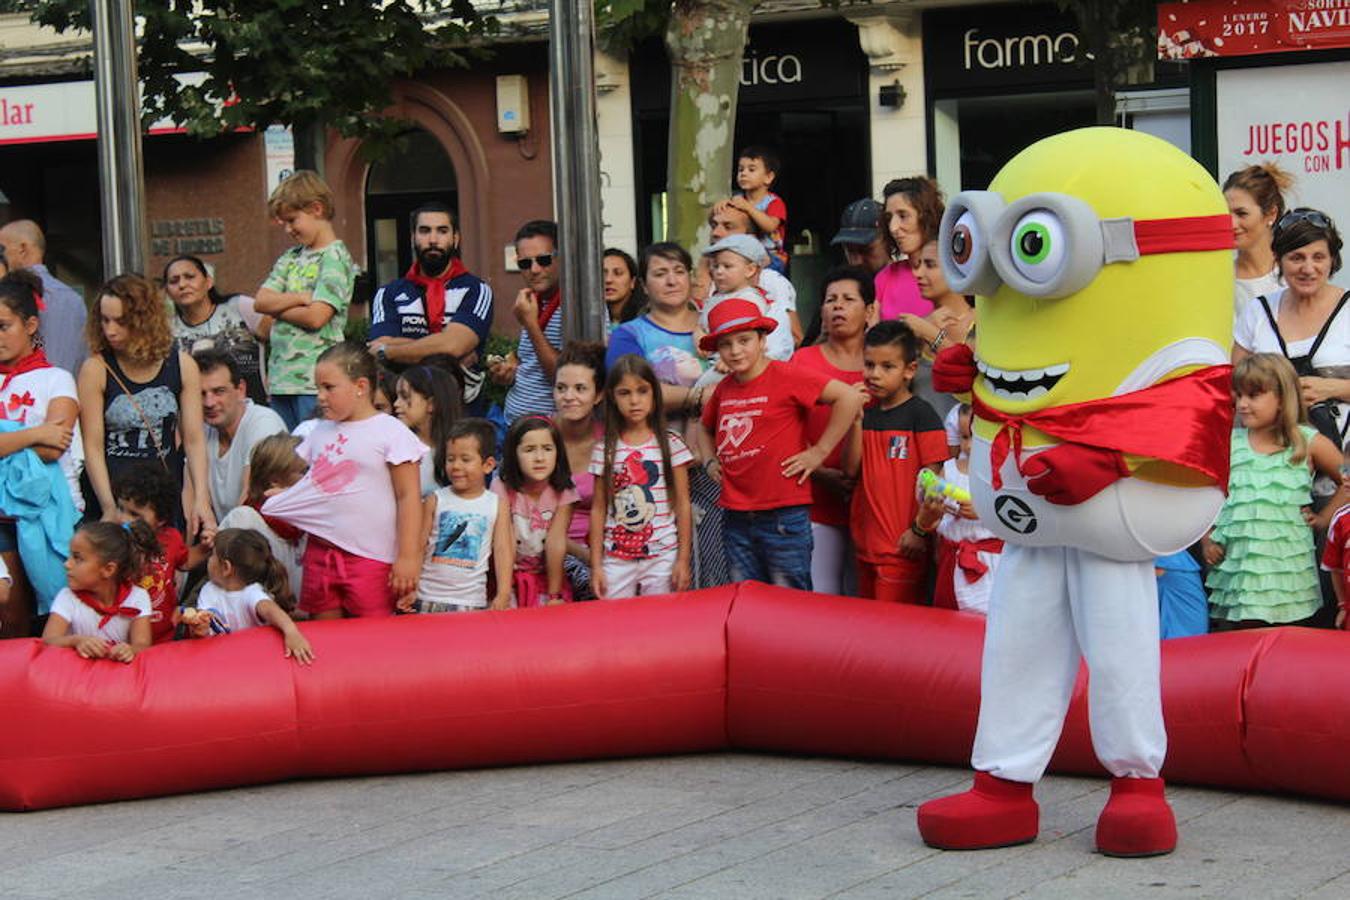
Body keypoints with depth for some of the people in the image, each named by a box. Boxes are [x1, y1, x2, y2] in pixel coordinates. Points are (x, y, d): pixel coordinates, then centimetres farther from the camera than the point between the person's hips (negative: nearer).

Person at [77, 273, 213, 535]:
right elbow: (92, 447, -8)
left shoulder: (182, 366, 1)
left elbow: (194, 440, -1)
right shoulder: (95, 370, -6)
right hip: (111, 493, -2)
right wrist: (110, 509, -15)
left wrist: (201, 500, -11)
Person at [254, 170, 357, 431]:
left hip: (315, 380, -7)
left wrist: (278, 306, 0)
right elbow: (260, 301, 6)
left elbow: (316, 317, -16)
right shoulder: (290, 257, 17)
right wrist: (301, 298, -9)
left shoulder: (335, 257, -6)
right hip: (281, 378, 7)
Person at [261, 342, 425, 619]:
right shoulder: (320, 432, 13)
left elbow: (409, 497, -9)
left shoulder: (391, 432, -7)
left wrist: (408, 557, -14)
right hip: (321, 552, 6)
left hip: (371, 557, -6)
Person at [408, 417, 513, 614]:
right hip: (430, 597, 0)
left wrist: (503, 595, -6)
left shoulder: (497, 504, 2)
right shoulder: (435, 500, 2)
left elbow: (503, 551, 1)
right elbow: (418, 545, 2)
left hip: (472, 600, 0)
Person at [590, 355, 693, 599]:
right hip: (617, 558, 1)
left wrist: (683, 560, -3)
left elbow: (682, 505, 1)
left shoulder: (670, 445, 0)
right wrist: (596, 564, 2)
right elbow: (599, 508, 5)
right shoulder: (604, 451, 3)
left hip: (662, 558, -1)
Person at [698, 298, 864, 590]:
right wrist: (710, 461, 15)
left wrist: (820, 451, -15)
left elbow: (849, 398, -18)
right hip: (737, 519, 7)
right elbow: (706, 427, 33)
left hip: (784, 518, -7)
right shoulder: (724, 389, 10)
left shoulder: (786, 377, -10)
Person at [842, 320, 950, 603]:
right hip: (867, 542, 7)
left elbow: (930, 478, -10)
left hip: (902, 544, -7)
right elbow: (851, 469, 5)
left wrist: (920, 530, -13)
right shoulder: (868, 413, 12)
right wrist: (856, 419, -5)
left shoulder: (921, 415, -8)